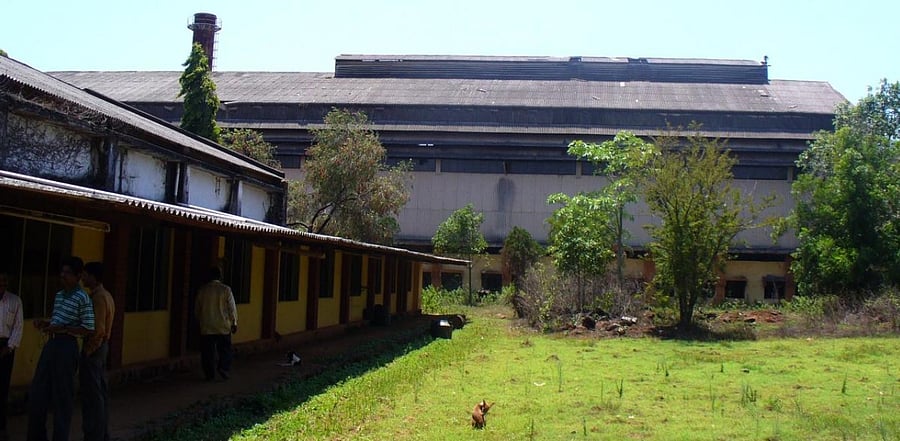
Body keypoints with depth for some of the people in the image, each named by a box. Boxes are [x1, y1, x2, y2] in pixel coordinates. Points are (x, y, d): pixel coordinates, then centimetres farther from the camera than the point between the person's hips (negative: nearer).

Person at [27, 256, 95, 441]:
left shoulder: (82, 298, -11)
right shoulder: (59, 295, 14)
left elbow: (88, 329, -13)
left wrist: (63, 329, -20)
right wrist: (45, 324, 5)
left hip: (67, 346, -8)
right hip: (51, 344, 8)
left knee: (62, 393, 0)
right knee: (37, 391, 11)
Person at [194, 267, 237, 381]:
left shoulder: (202, 290, 0)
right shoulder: (226, 289, -7)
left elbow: (197, 308, 8)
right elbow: (232, 308, -5)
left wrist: (200, 321, 21)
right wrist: (234, 323, 5)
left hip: (206, 327, 1)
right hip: (223, 326, -1)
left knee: (208, 352, 6)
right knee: (225, 350, 12)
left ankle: (209, 374, 7)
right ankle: (223, 367, -5)